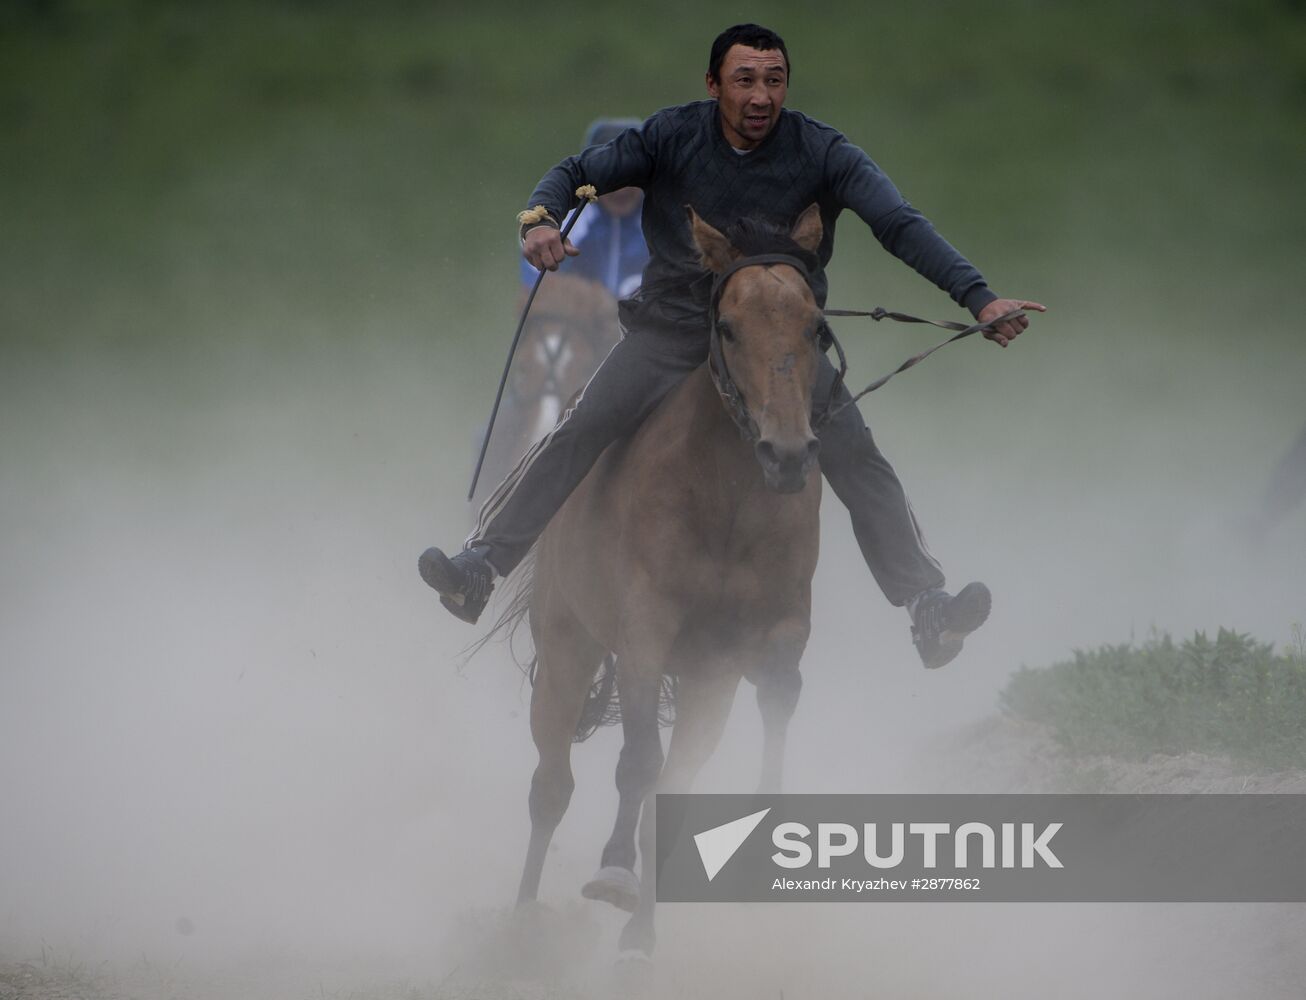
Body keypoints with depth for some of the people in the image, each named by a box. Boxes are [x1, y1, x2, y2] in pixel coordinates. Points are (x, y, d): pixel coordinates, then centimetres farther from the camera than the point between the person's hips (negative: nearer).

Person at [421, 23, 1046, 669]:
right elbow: (580, 173, -1)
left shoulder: (822, 154, -9)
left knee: (854, 456, -17)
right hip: (670, 328, 0)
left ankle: (925, 607, -21)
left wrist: (979, 298, -26)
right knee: (580, 432, -18)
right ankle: (478, 568, -18)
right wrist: (540, 218, -24)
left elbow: (901, 226, -15)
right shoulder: (672, 137, -6)